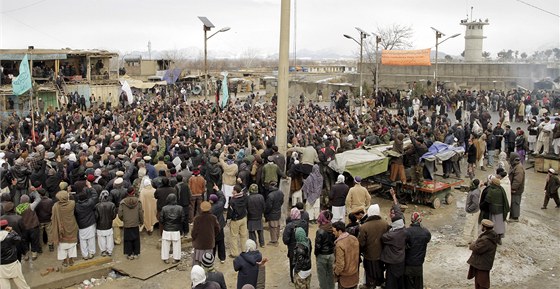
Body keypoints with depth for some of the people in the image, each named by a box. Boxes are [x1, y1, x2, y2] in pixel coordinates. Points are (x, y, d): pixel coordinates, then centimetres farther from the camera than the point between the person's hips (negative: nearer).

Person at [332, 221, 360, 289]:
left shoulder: (339, 244, -29)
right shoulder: (354, 239, -6)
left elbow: (340, 264, -26)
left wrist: (336, 273, -9)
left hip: (345, 277, -6)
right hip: (355, 274, 6)